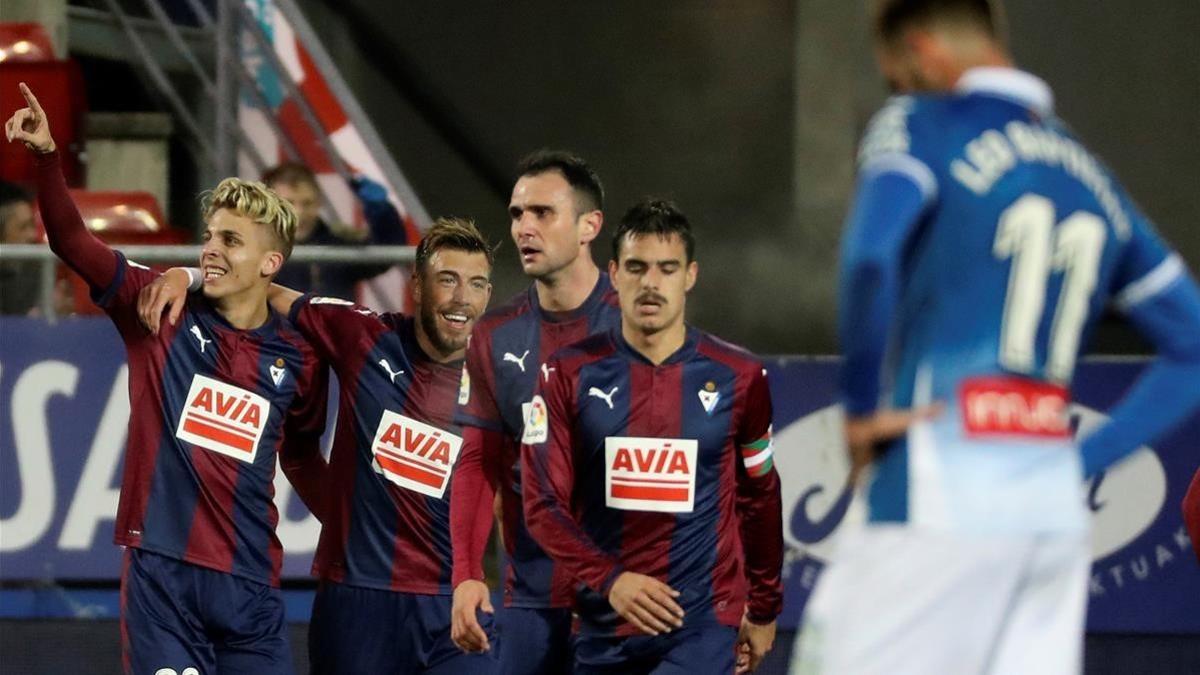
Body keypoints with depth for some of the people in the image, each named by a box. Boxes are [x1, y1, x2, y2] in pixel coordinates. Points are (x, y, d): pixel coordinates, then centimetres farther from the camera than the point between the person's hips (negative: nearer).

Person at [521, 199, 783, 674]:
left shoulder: (739, 378, 2)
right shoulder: (570, 375, 1)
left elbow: (759, 499, 12)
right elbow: (543, 502, -3)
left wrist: (764, 610, 16)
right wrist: (609, 580, -17)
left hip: (703, 626, -2)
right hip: (601, 627, 2)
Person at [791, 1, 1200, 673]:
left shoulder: (920, 125, 0)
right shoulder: (1093, 177, 20)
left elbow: (871, 257, -20)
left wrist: (862, 408, -9)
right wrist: (1081, 460, 17)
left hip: (937, 499, -7)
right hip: (1055, 508, 7)